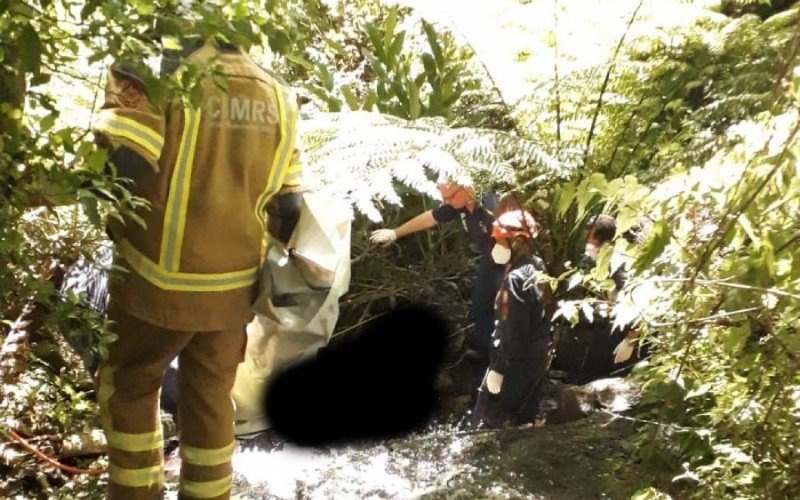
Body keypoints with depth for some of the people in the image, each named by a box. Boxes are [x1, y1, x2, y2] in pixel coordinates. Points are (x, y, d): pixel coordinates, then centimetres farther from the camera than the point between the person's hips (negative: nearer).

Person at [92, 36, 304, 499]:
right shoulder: (279, 97, 1)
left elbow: (123, 160, -24)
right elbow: (290, 202, 3)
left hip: (158, 282, -4)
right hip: (234, 287, 4)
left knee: (128, 386, 21)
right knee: (211, 400, 19)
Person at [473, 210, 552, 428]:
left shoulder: (516, 278, -25)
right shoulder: (538, 266, 2)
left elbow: (513, 330, -24)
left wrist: (498, 367, -18)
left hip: (518, 360, -9)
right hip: (538, 355, 9)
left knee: (490, 417, 3)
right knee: (523, 419, 21)